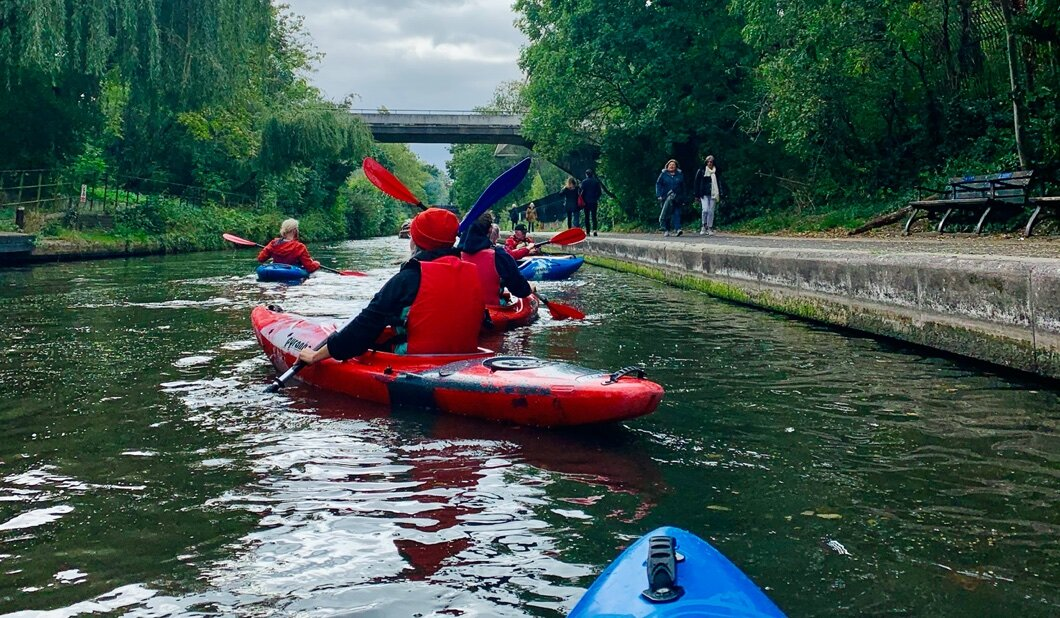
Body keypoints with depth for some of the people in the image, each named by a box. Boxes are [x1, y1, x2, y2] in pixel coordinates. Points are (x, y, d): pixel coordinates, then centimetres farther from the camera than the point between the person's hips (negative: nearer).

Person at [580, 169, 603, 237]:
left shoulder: (584, 182, -5)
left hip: (586, 201, -1)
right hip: (594, 201, 1)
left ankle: (587, 231, 6)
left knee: (587, 216, 8)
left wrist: (582, 200, 4)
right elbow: (599, 192, 2)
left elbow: (582, 192, -8)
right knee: (594, 216, 2)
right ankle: (594, 229, -17)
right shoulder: (596, 181, 0)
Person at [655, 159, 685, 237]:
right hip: (666, 198, -1)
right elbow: (658, 184, 4)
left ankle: (677, 229, -18)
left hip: (677, 198, 1)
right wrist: (659, 195, -5)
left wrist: (682, 197, 11)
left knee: (676, 213, -10)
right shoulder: (663, 174, 5)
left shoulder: (680, 175, 10)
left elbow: (682, 187, 15)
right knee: (666, 214, 1)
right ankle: (666, 230, 8)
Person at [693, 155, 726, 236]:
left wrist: (721, 194, 0)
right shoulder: (701, 171, 3)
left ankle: (710, 229, 9)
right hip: (704, 194, -2)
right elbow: (696, 183, 4)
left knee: (711, 212, 2)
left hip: (713, 195, 2)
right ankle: (703, 226, 3)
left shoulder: (716, 172, 8)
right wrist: (697, 195, -1)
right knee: (705, 210, -16)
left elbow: (720, 183, 9)